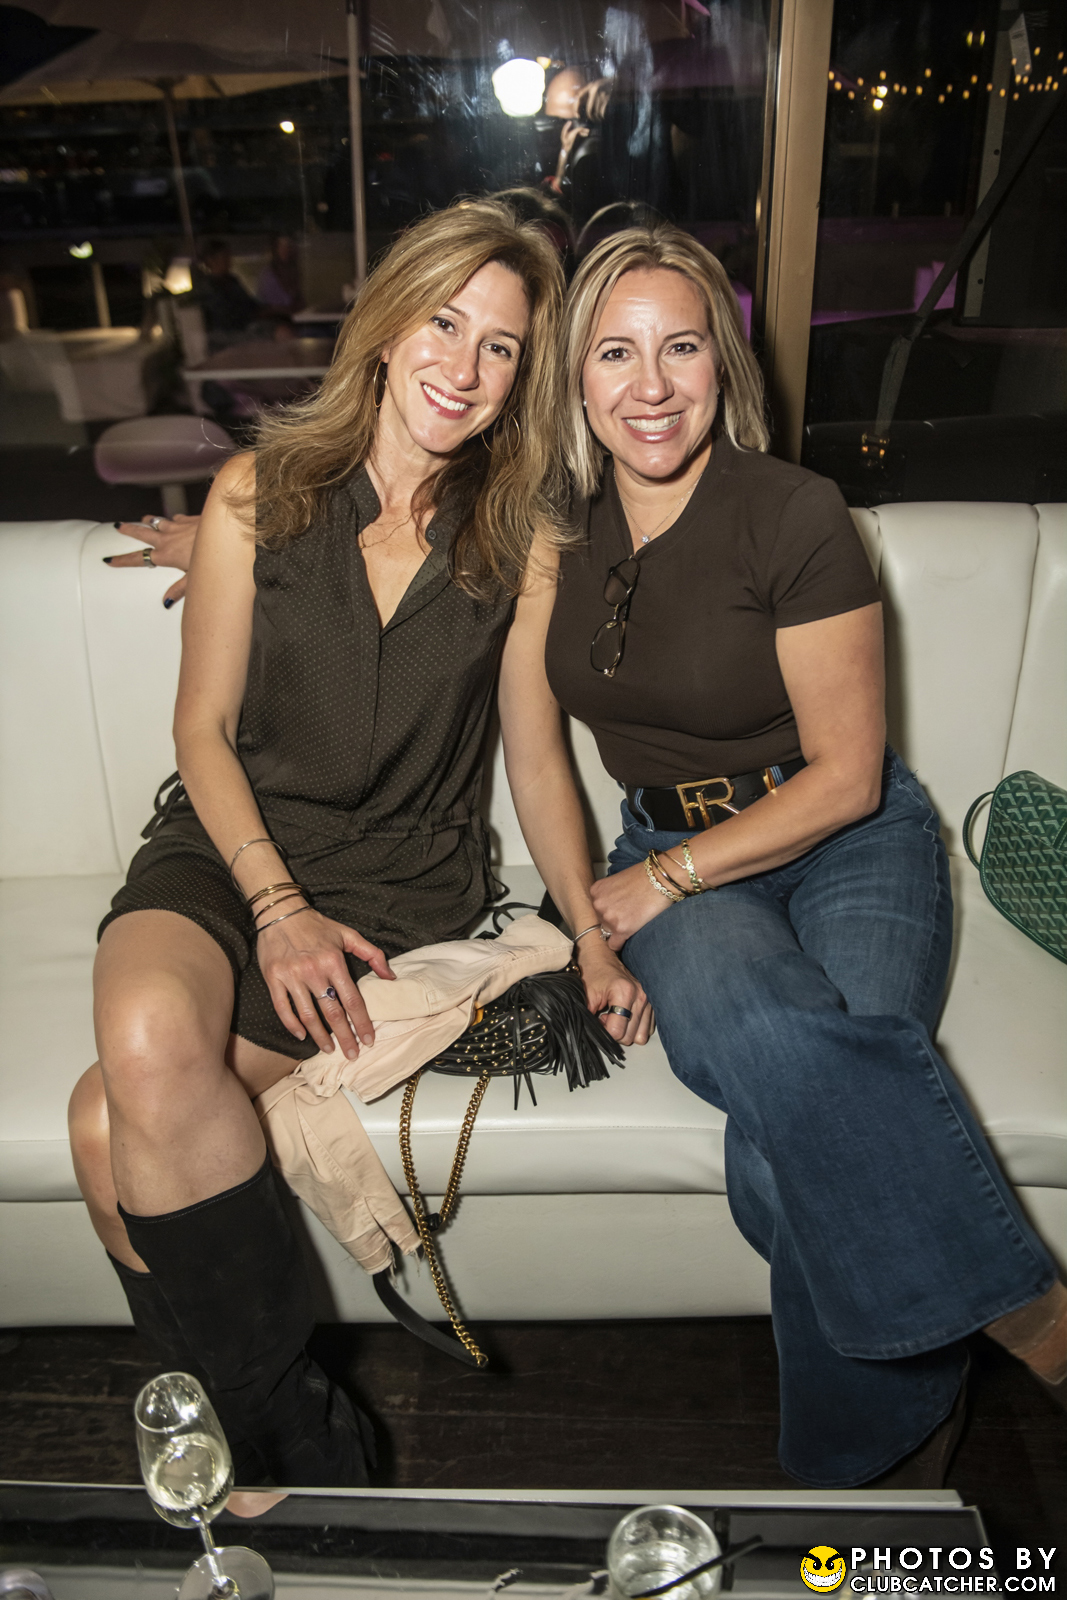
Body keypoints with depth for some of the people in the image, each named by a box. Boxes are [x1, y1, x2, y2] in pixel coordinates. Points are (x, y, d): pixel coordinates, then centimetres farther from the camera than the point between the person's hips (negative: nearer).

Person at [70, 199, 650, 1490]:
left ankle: (265, 1435, 0)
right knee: (148, 1038, -32)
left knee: (113, 1127, -22)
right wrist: (277, 906, -13)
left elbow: (535, 754, 7)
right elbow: (204, 728, 1)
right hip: (229, 846, 2)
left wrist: (592, 937, -4)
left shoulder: (522, 539, 3)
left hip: (404, 877, -1)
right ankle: (303, 1437, -12)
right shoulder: (257, 492, 2)